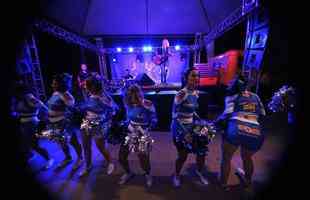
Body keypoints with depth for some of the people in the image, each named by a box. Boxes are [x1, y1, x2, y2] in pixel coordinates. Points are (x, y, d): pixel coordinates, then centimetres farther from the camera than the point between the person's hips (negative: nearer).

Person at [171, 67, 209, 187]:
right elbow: (175, 116, -21)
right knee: (183, 156, 7)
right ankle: (176, 175, 40)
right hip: (180, 128, -7)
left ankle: (199, 172, 43)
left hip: (192, 127, 7)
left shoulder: (196, 93, 3)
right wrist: (185, 133, -21)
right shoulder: (181, 94, -22)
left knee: (202, 151, 11)